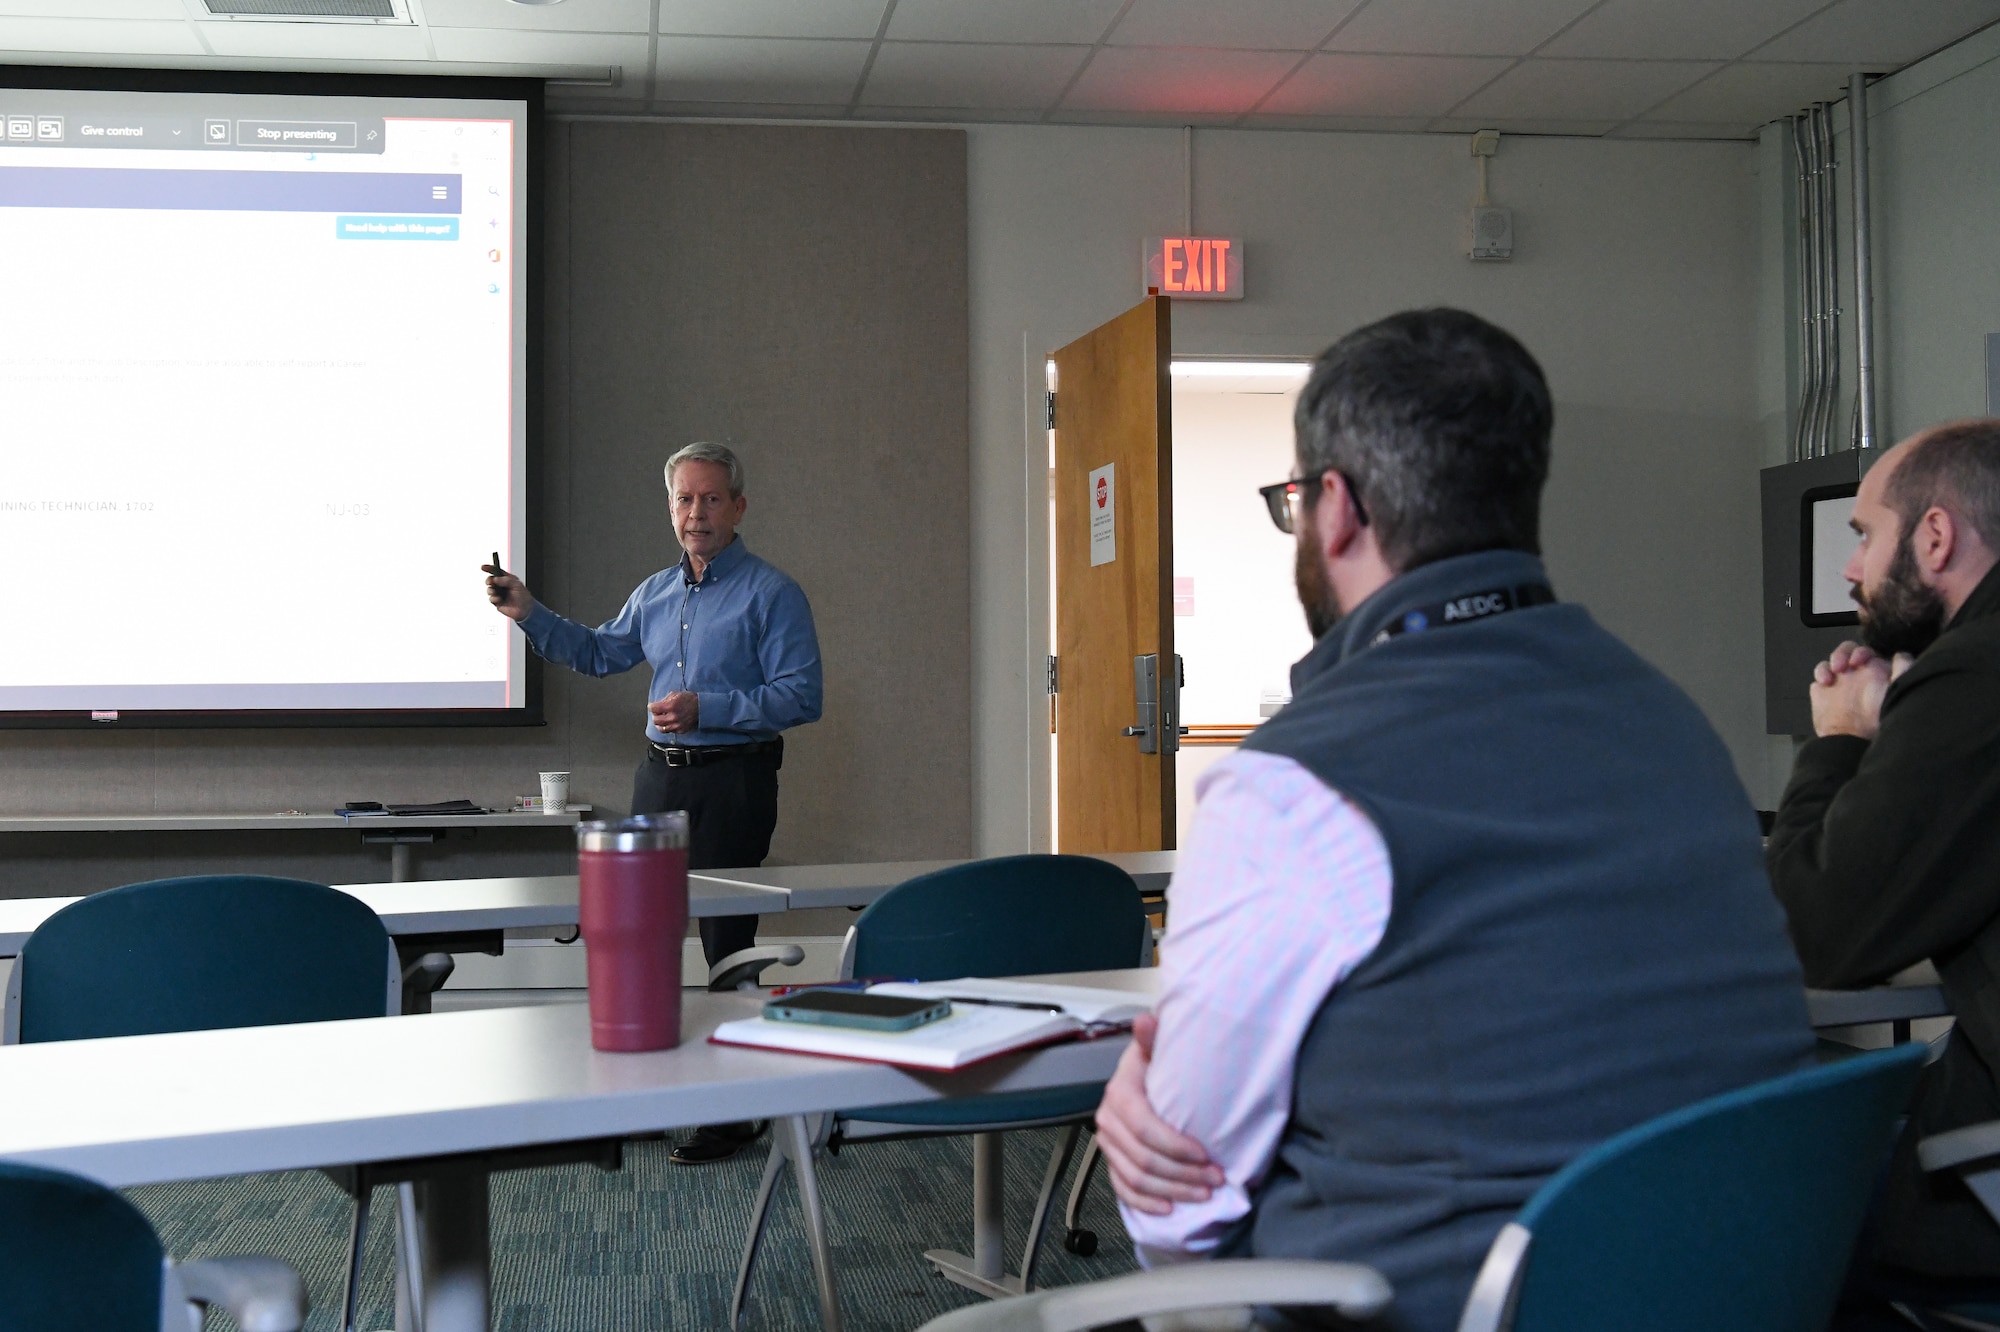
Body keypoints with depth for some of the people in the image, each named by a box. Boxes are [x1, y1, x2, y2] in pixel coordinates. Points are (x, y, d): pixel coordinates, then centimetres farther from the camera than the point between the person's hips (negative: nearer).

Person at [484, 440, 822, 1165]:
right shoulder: (655, 593, 14)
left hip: (732, 781, -7)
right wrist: (529, 614, 15)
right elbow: (600, 652, 28)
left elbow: (801, 696, -14)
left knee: (727, 942, -4)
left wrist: (706, 709, -20)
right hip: (660, 776, 7)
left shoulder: (771, 593, -7)